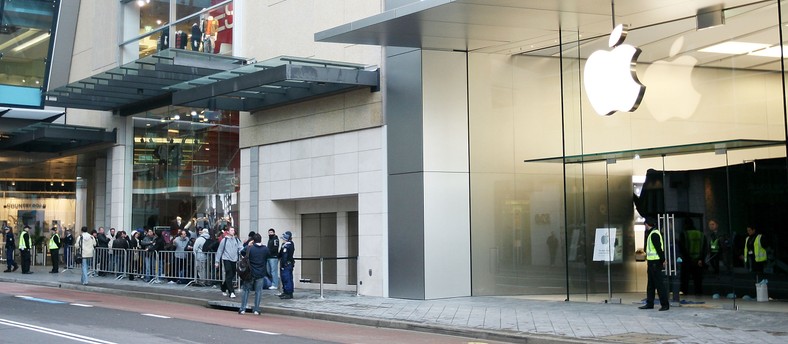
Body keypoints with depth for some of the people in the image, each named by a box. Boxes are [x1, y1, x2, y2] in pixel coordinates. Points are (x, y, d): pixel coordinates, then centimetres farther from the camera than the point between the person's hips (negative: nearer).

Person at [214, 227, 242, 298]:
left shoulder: (237, 240, 9)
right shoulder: (224, 240, -1)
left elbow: (240, 248, 1)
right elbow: (219, 251, 3)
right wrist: (217, 261, 2)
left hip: (234, 260, 4)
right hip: (226, 260, -4)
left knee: (232, 276, 12)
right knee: (229, 276, -10)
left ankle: (224, 288, 32)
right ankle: (231, 292, -11)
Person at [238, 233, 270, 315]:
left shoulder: (249, 248, -12)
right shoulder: (265, 249, -5)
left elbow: (242, 252, 2)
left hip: (250, 273, -1)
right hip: (260, 274, 1)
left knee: (246, 290, 10)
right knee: (258, 292, 8)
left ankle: (242, 309, 10)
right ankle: (256, 310, 8)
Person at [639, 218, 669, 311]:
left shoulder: (654, 234, -16)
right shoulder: (651, 233, 16)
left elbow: (659, 248, -20)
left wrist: (663, 260, -22)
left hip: (655, 262, -11)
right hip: (651, 261, 11)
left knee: (659, 283, -7)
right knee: (650, 284, 14)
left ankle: (665, 304, -4)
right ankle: (649, 303, 19)